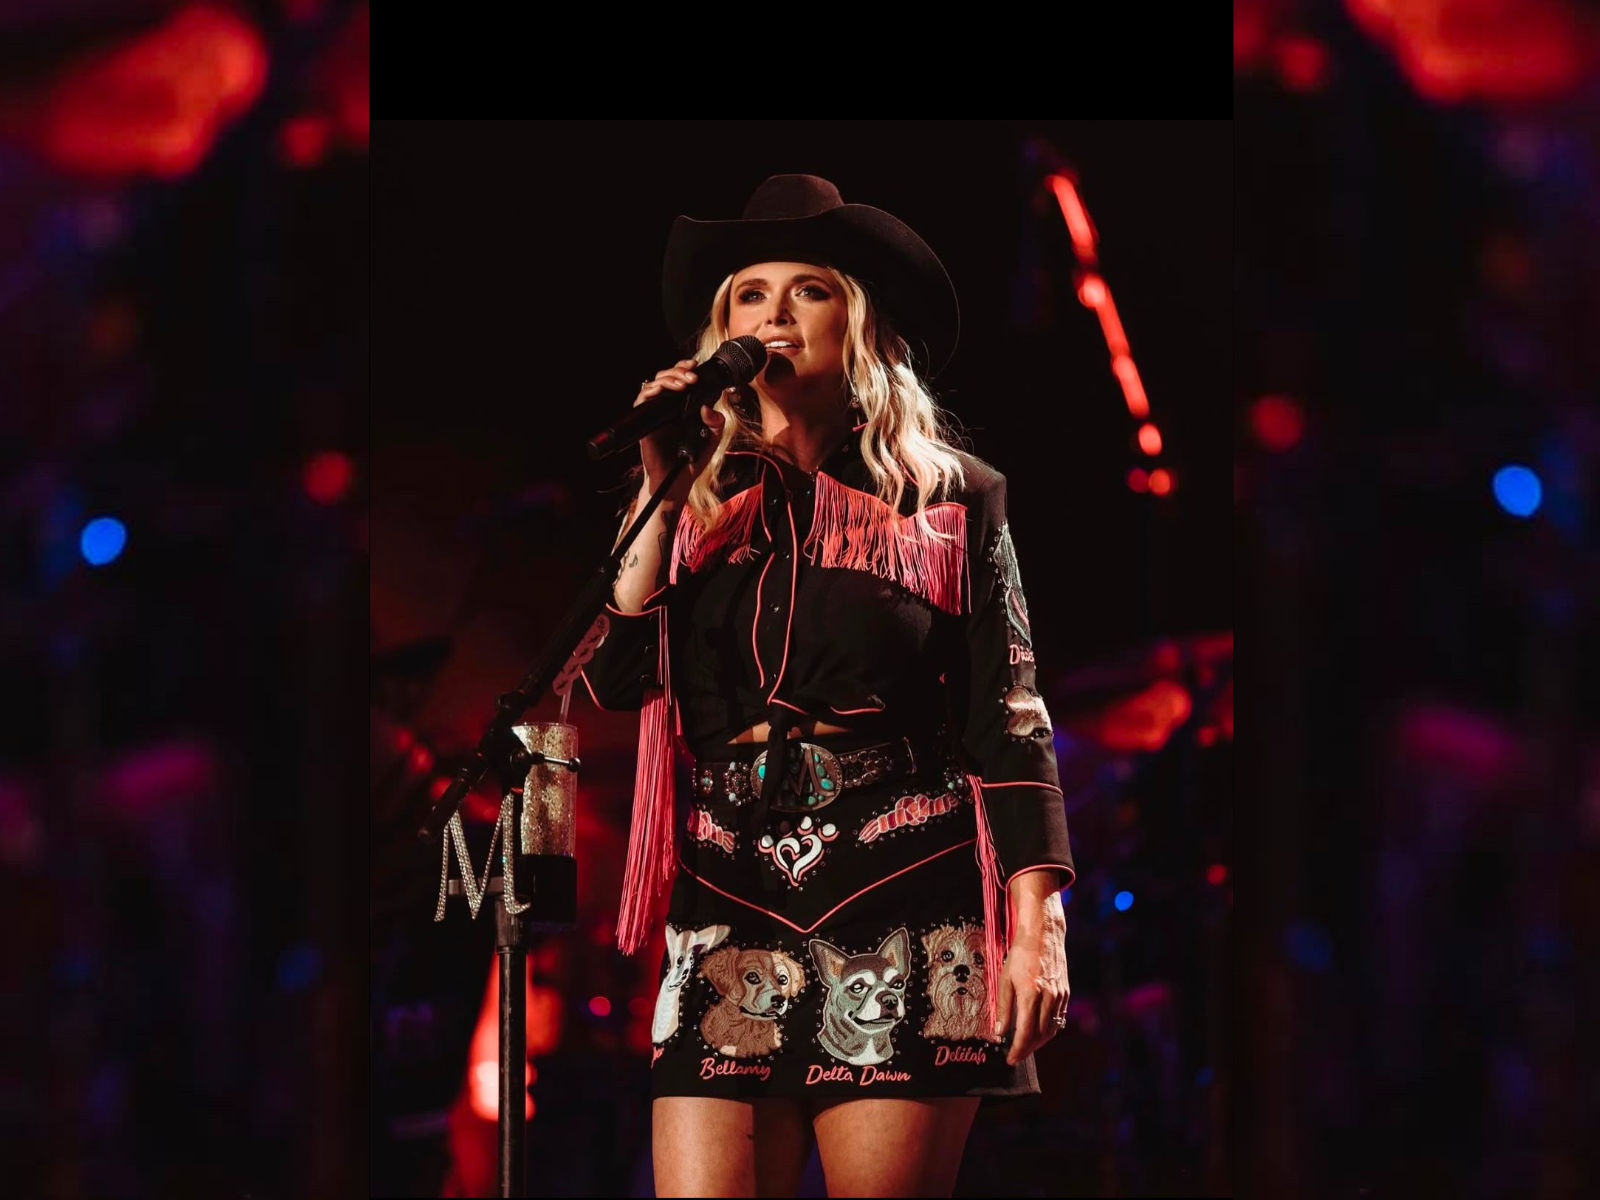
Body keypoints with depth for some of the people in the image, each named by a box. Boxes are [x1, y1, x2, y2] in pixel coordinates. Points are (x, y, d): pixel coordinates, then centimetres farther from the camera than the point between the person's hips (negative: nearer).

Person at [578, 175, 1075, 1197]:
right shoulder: (691, 502, 14)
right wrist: (660, 489, -1)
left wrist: (1040, 919, -9)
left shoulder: (950, 497, 7)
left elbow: (1008, 722, 1)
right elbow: (616, 679, 1)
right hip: (727, 918, 2)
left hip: (903, 917, -2)